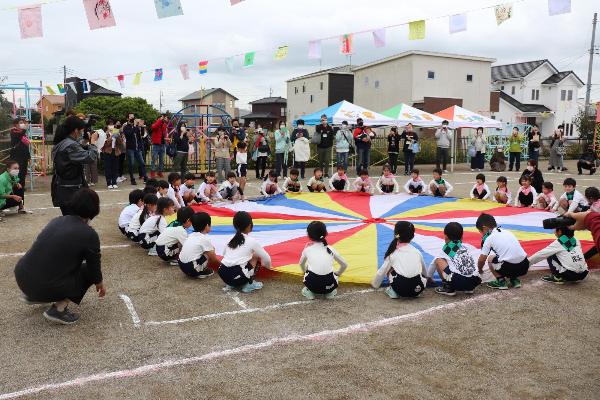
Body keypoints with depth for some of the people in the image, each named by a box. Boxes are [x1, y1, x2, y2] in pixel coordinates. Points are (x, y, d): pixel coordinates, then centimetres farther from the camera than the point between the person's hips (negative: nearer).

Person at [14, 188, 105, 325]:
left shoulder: (56, 220, 11)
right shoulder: (89, 234, -9)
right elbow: (94, 266, 6)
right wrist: (100, 285, 28)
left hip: (21, 275, 7)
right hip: (45, 287, -7)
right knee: (88, 271, 12)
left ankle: (32, 295, 25)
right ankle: (58, 309, -1)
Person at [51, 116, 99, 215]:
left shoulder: (60, 143, 11)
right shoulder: (71, 145, -19)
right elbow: (91, 157, -24)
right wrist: (93, 141, -11)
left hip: (61, 189, 10)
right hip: (70, 192, -10)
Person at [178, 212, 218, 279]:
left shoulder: (191, 235, 13)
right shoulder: (205, 239, -9)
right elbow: (214, 259, -2)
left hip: (182, 266, 8)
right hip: (191, 269, -8)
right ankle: (201, 272, 4)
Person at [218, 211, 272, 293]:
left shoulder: (232, 239, 16)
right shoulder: (252, 241, 2)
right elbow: (266, 258, 11)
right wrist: (268, 266, 34)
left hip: (223, 274, 6)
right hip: (237, 277, -6)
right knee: (256, 256, 16)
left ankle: (232, 283, 14)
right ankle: (249, 284, 8)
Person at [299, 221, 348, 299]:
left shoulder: (307, 249, 12)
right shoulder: (330, 249, 12)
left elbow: (301, 264, 31)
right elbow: (344, 265, 21)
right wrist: (337, 274, 39)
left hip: (312, 284, -1)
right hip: (329, 285, 1)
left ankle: (309, 291, 14)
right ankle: (330, 291, 16)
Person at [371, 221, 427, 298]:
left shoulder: (393, 253, 12)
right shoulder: (417, 252, 17)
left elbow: (382, 271, 20)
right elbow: (424, 272, 33)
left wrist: (374, 284, 39)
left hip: (400, 288, -2)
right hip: (417, 289, 2)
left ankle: (393, 291, 14)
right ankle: (414, 292, 15)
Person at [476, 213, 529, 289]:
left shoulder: (489, 238, 3)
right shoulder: (507, 231, 19)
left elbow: (482, 260, 9)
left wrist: (480, 270, 29)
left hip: (509, 267, -6)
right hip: (524, 266, 6)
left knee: (490, 259, 18)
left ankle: (501, 281, 11)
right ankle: (514, 280, 21)